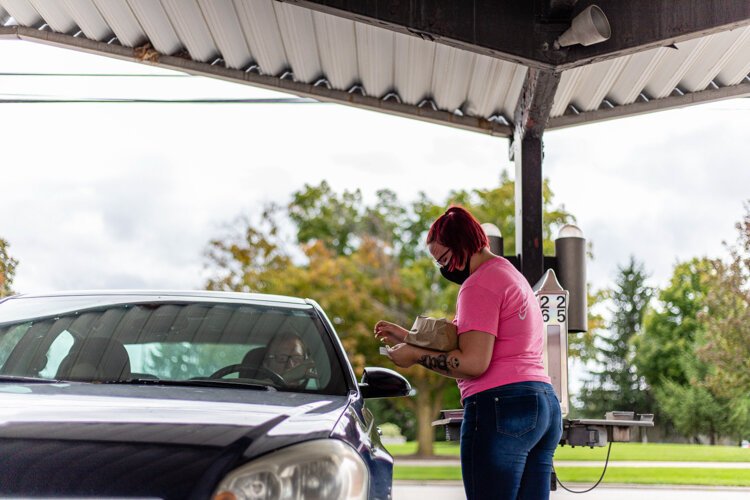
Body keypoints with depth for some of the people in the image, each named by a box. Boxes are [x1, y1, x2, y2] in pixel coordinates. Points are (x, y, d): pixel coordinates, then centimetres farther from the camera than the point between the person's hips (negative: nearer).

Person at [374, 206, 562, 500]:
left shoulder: (480, 283, -7)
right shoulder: (516, 278, 24)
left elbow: (474, 363, -17)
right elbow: (471, 349, 25)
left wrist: (415, 356, -7)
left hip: (499, 408, -10)